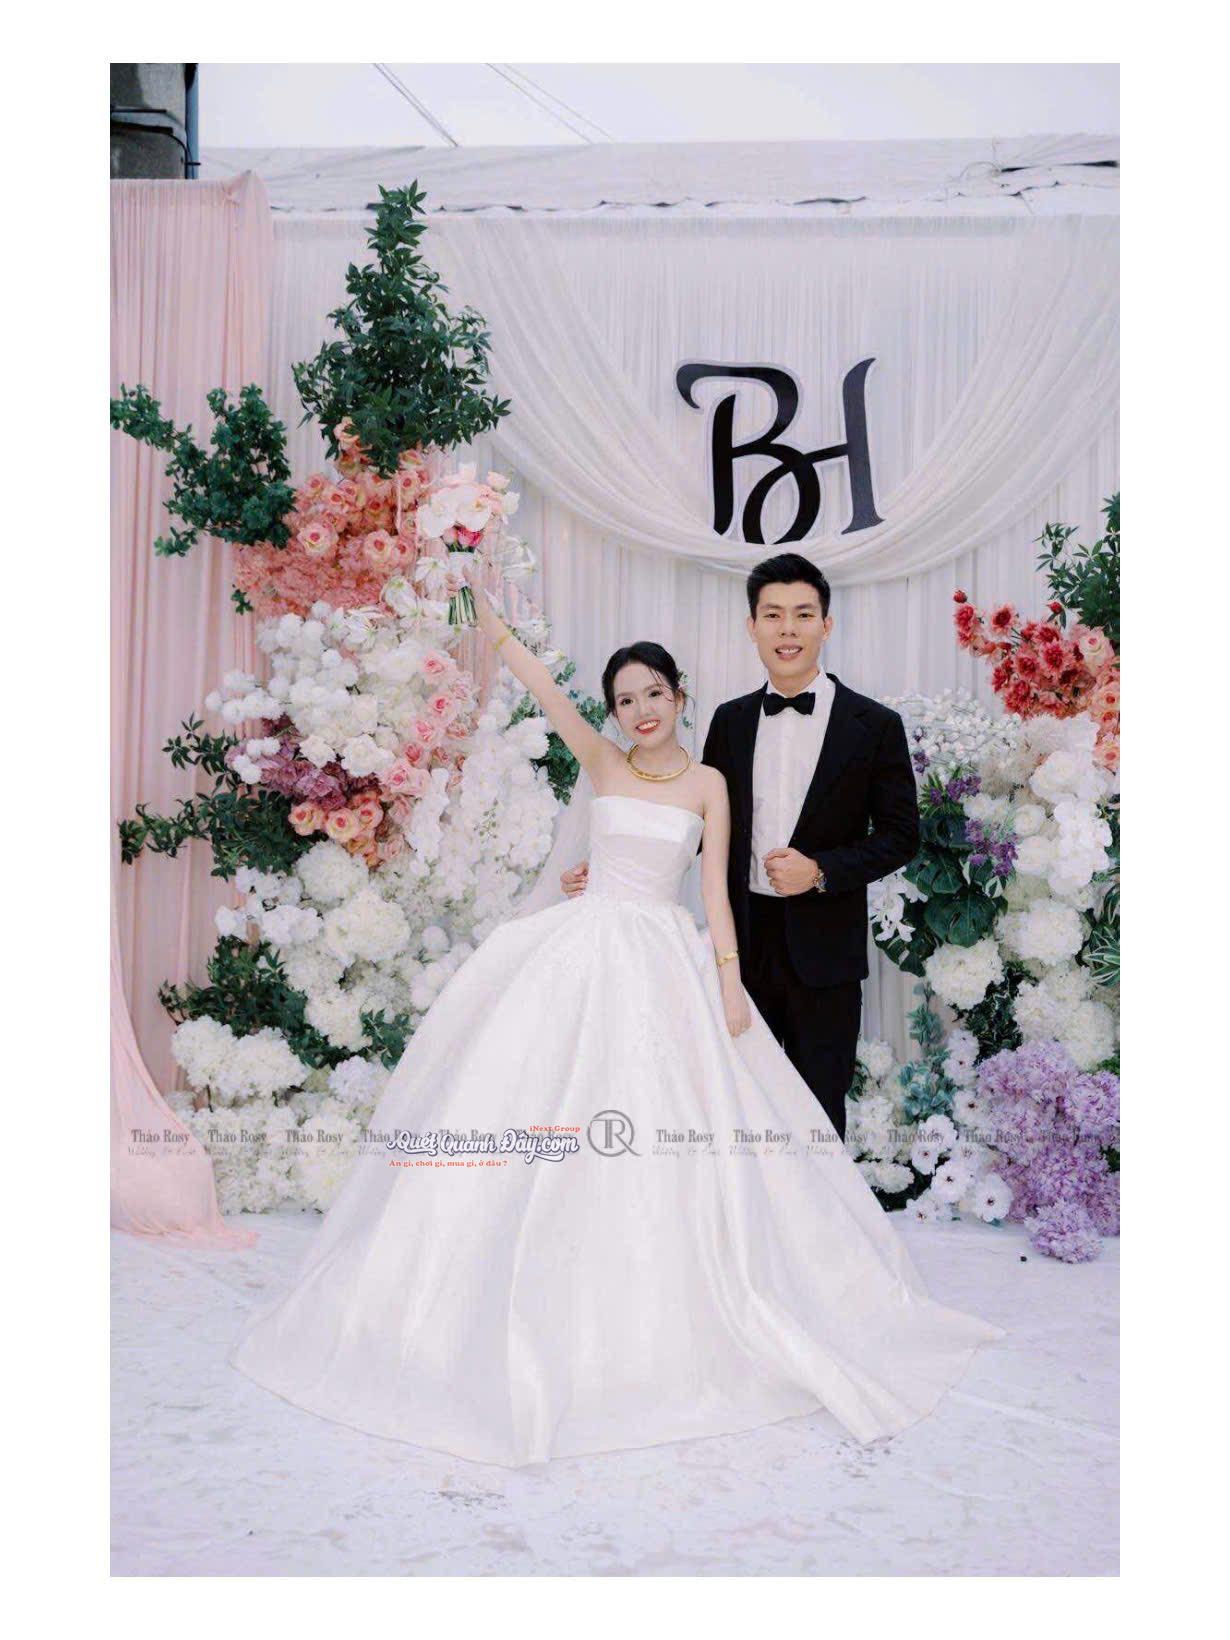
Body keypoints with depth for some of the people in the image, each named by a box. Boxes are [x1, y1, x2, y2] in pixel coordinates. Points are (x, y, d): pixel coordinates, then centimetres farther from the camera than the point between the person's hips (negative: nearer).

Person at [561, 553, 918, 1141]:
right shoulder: (730, 721, 7)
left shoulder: (874, 725, -4)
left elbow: (900, 835, -2)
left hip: (822, 946, -3)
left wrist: (821, 871, -16)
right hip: (743, 942, 3)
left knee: (819, 1108, 8)